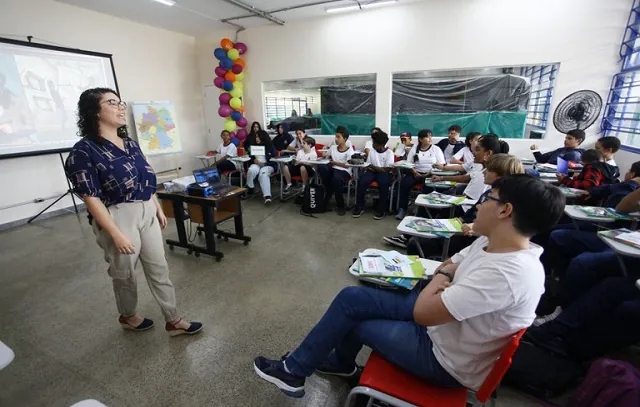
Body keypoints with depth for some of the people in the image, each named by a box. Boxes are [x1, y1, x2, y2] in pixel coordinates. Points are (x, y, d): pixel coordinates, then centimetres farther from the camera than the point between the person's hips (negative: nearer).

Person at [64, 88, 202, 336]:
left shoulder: (131, 144, 8)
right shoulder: (84, 151, -13)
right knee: (124, 274, 14)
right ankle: (128, 316, 42)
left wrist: (159, 210, 14)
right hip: (118, 218, -6)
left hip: (147, 213, 7)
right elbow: (91, 198, -17)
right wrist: (116, 234, -19)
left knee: (159, 268, 11)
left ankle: (173, 321, 23)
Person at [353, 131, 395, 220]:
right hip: (372, 172, 3)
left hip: (384, 173, -3)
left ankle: (381, 209, -22)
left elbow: (387, 169, -13)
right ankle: (360, 207, -14)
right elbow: (368, 165, 9)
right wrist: (368, 168, -15)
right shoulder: (372, 151, 8)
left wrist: (373, 167, -19)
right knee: (362, 181, -28)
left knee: (383, 182, -37)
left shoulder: (389, 152, -5)